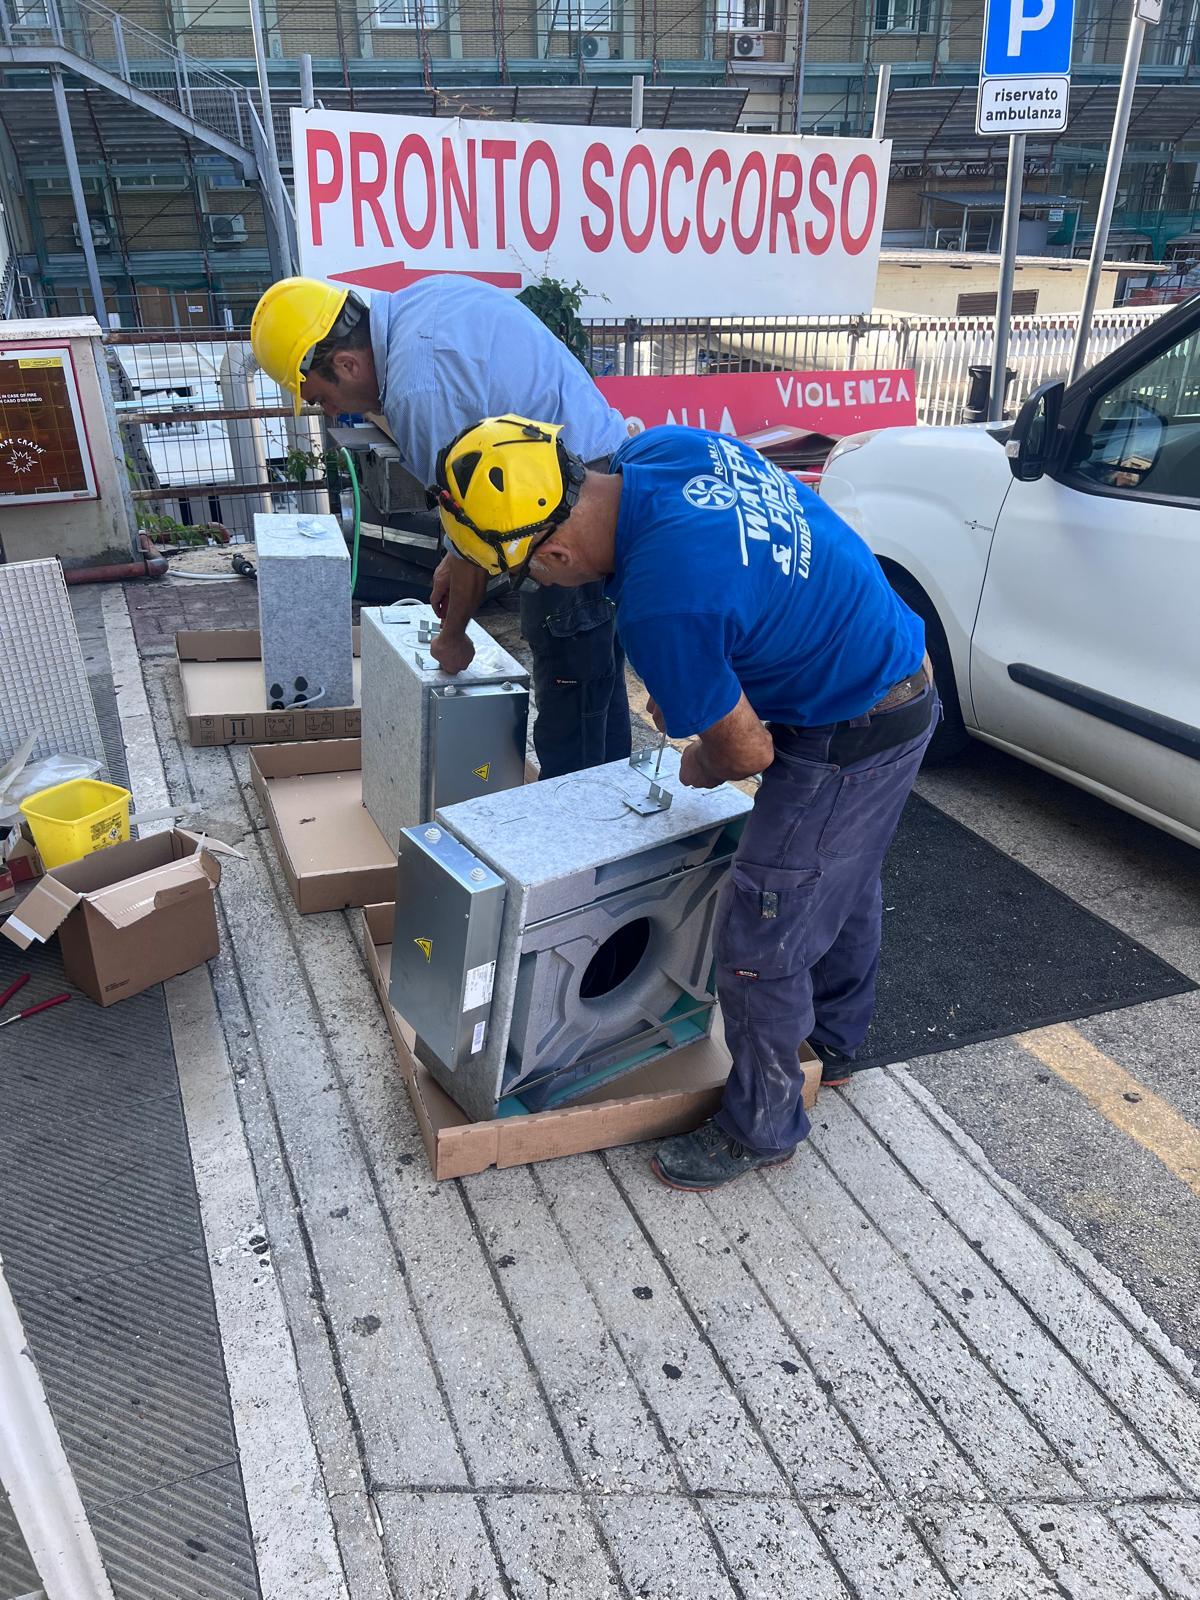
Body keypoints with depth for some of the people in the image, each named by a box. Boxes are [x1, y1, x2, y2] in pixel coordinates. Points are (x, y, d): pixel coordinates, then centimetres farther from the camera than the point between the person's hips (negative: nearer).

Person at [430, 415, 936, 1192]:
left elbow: (746, 752, -19)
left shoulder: (659, 603, -33)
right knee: (843, 883, 27)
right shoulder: (664, 446, -8)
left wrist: (700, 769, 4)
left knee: (761, 942, 2)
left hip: (850, 739, -10)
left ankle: (761, 1129, 25)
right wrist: (682, 686, 6)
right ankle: (831, 1039, 51)